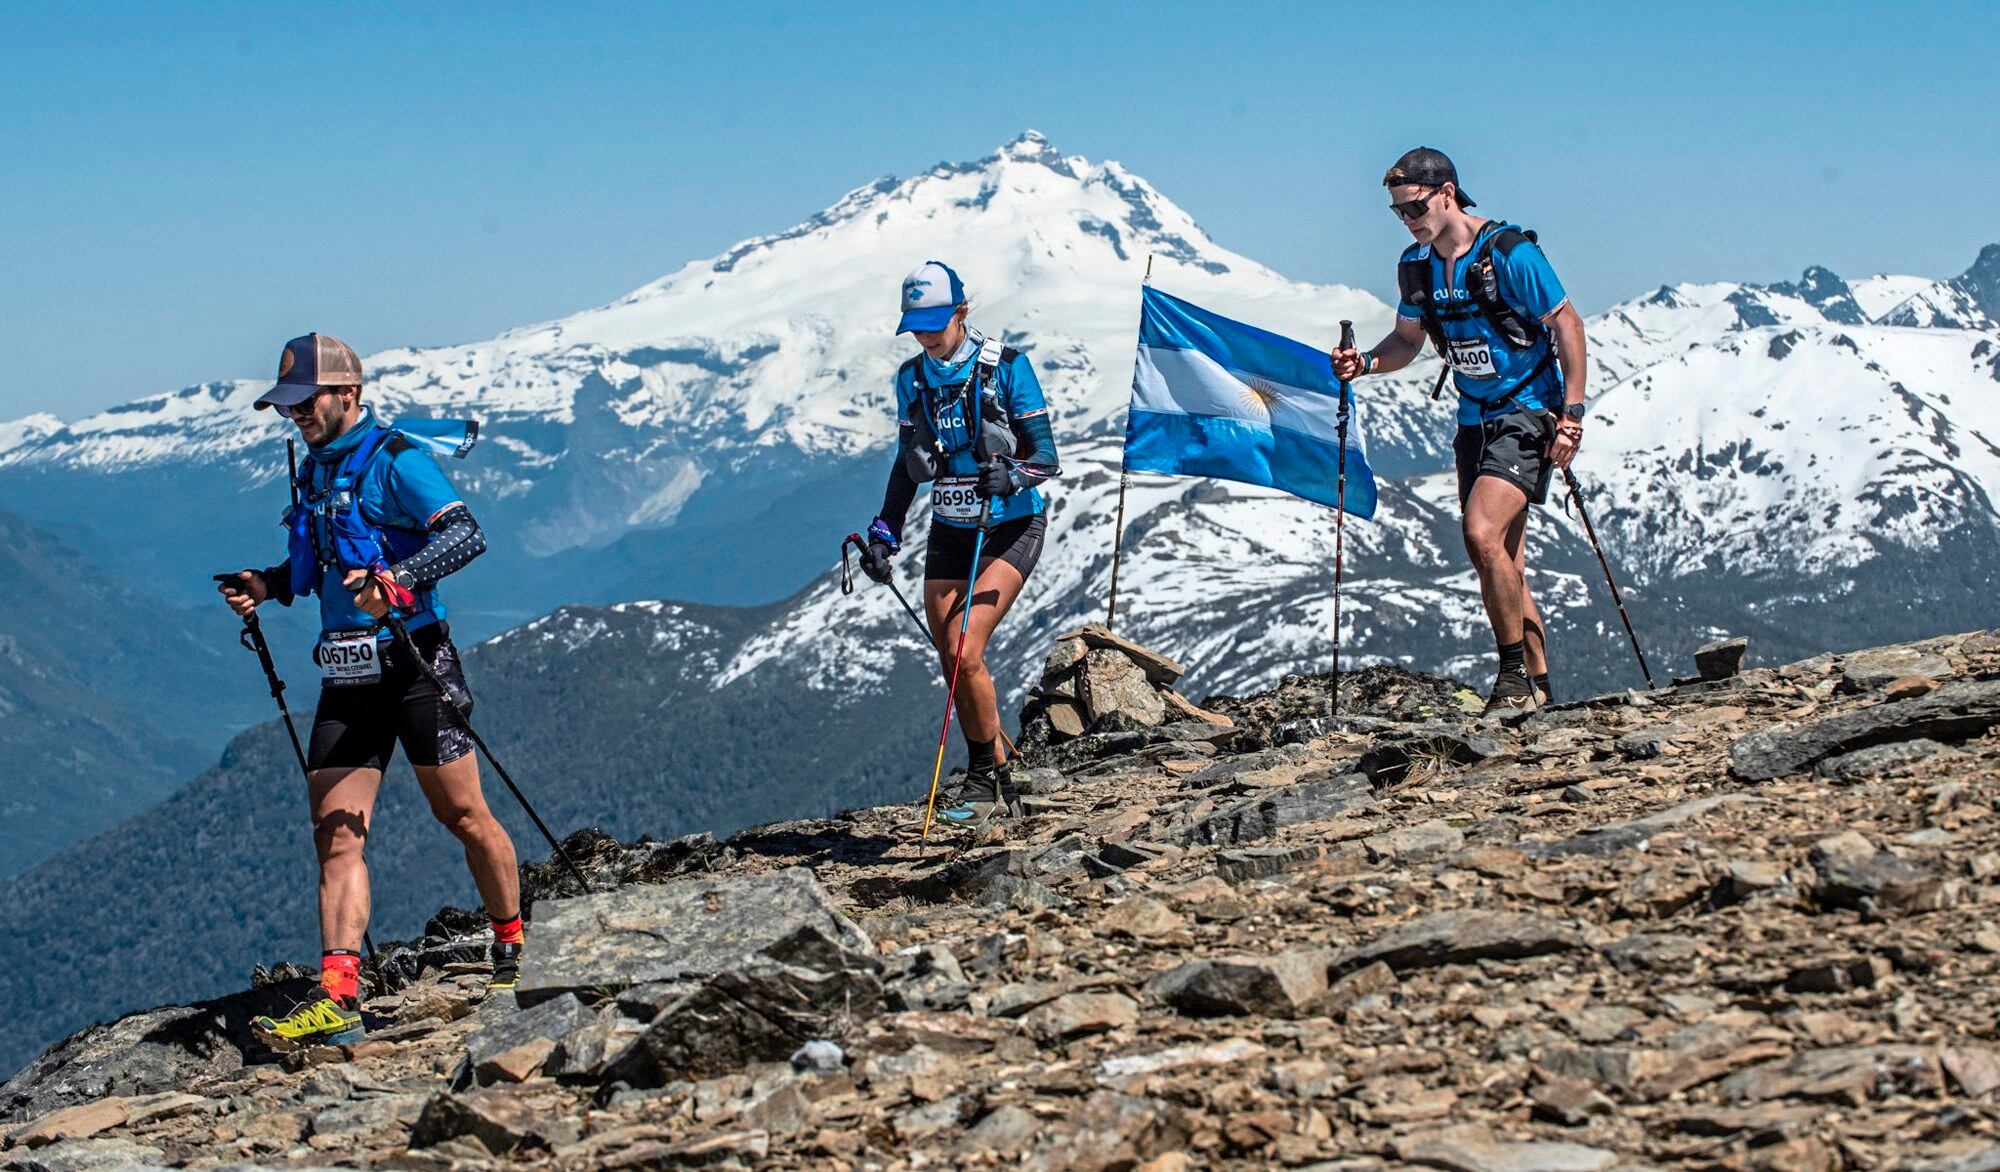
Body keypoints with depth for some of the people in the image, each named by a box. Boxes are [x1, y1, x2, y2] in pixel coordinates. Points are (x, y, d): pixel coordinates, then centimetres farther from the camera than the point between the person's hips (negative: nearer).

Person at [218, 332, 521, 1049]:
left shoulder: (394, 460, -11)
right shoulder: (314, 470, 15)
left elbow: (465, 535, -22)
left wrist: (397, 579, -37)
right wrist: (268, 585, 9)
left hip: (413, 664, -7)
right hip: (347, 676, 7)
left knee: (463, 816, 4)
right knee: (335, 833, -3)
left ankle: (514, 943, 25)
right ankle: (338, 996, -9)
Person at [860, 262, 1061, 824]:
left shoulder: (1006, 368, -13)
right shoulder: (912, 379, 3)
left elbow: (1046, 456, -14)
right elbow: (907, 465, 13)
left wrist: (1009, 477, -35)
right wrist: (884, 534, 3)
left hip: (1011, 531, -6)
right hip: (949, 533, 6)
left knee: (965, 656, -19)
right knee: (952, 667, 4)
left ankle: (985, 778, -2)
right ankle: (997, 789, 18)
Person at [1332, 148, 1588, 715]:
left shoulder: (1510, 252, -16)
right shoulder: (1416, 266, 4)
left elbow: (1567, 325, -11)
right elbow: (1407, 340, 17)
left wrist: (1572, 414, -15)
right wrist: (1364, 363, -5)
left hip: (1528, 412, -7)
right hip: (1475, 420, 7)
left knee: (1481, 532, -23)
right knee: (1503, 567, 8)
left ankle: (1515, 673, -11)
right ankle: (1538, 684, 18)